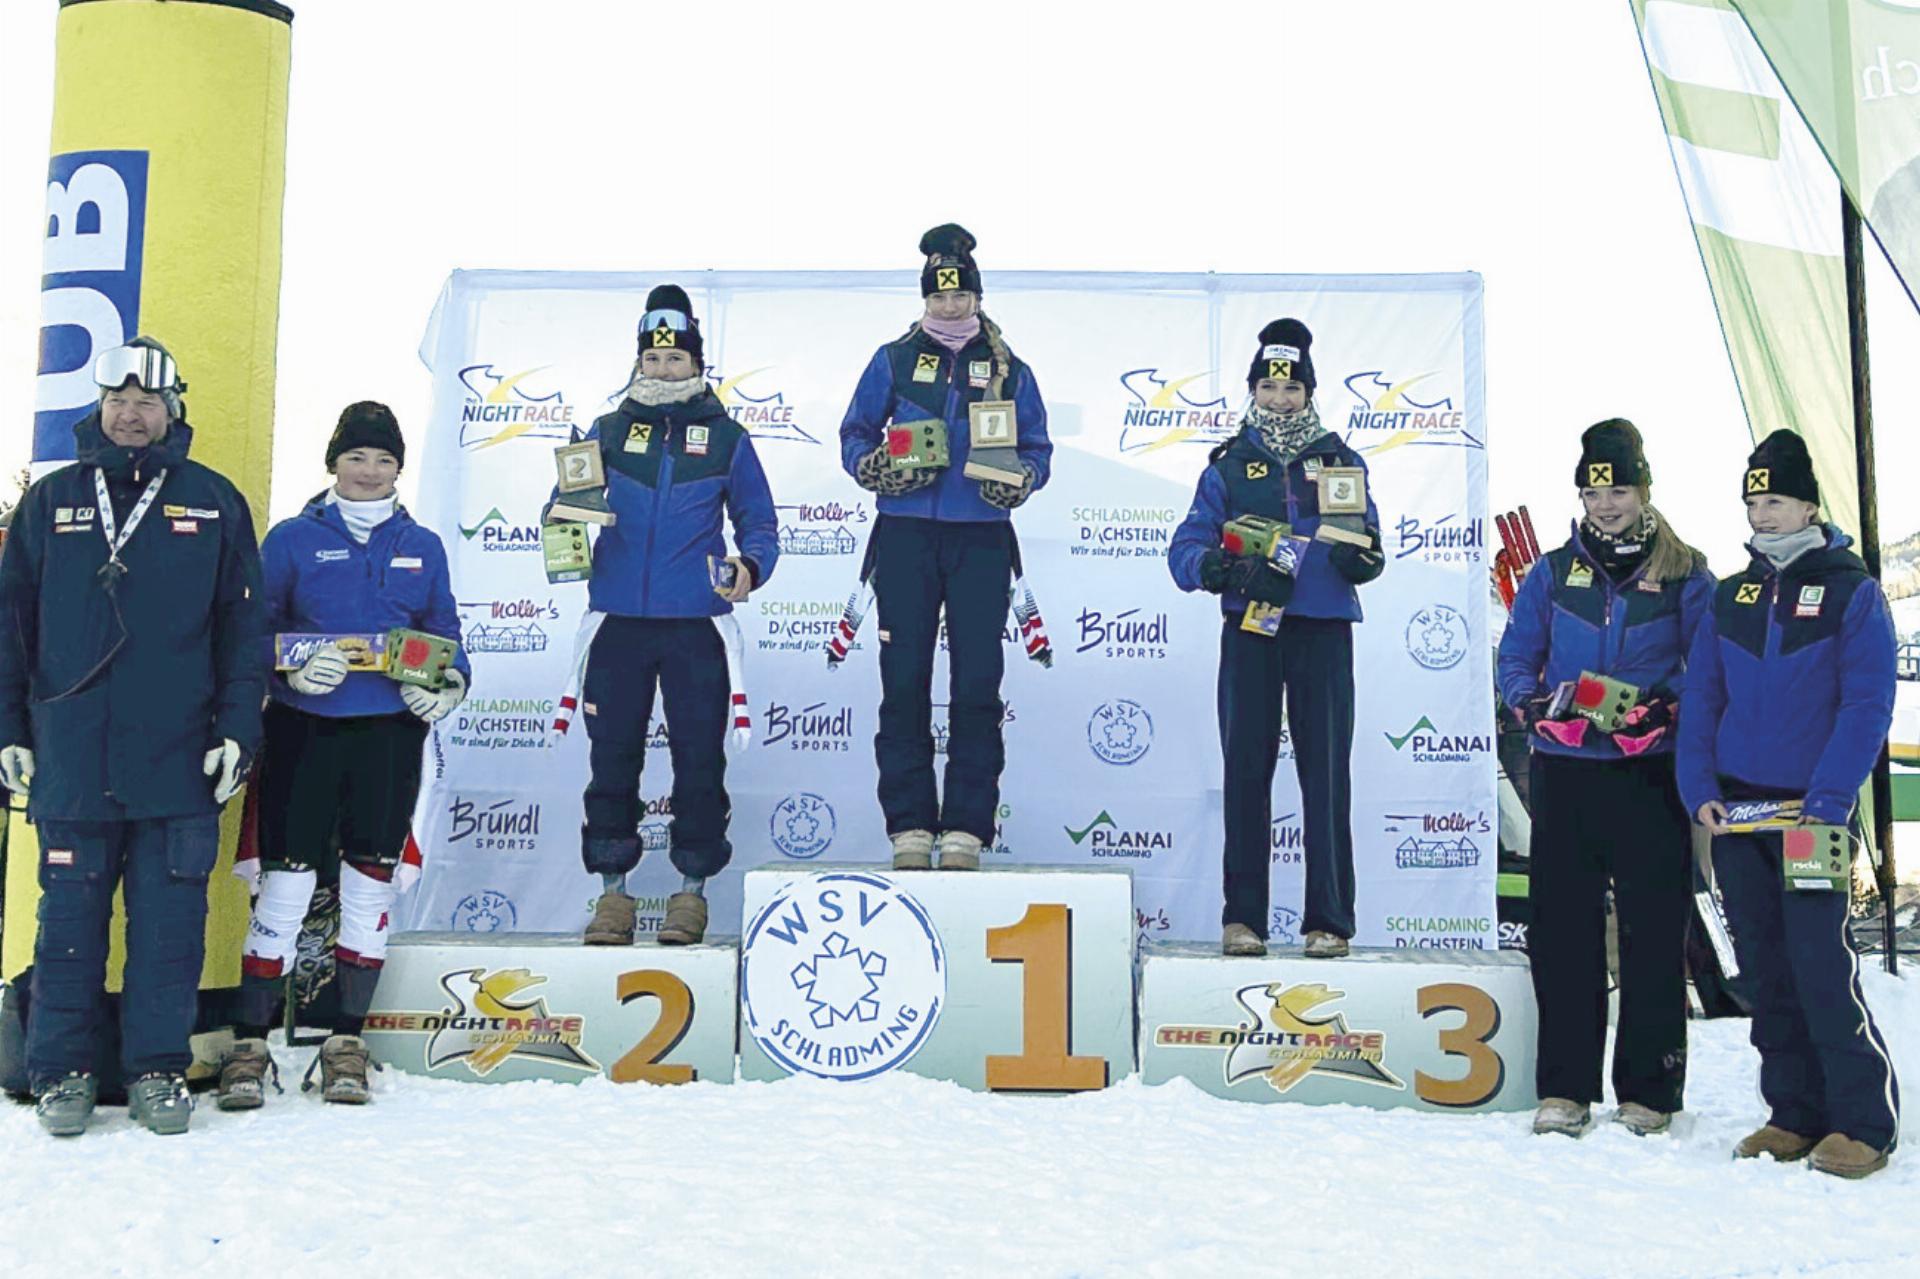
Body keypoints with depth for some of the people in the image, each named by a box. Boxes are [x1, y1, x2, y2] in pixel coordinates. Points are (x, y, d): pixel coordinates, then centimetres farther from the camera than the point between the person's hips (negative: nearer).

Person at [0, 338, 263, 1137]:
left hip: (179, 762, -1)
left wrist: (237, 730, -3)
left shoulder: (214, 502, 6)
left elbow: (244, 626, 4)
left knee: (170, 921, 4)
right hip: (70, 762, 1)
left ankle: (158, 1068, 15)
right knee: (69, 919, 6)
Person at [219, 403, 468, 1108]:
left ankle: (346, 1043, 17)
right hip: (304, 730, -2)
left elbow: (445, 633, 13)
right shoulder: (292, 539, 4)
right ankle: (249, 1043, 9)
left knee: (370, 881, 5)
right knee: (286, 880, -3)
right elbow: (255, 629, 2)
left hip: (391, 732, 2)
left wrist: (448, 685, -6)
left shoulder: (422, 547, 11)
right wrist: (292, 671, -17)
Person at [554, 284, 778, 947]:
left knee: (699, 758, 1)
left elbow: (758, 522, 10)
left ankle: (692, 890, 14)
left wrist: (750, 565, -11)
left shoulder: (726, 437, 8)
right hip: (617, 622, 2)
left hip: (696, 625, -1)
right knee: (612, 757, 5)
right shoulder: (608, 432, 11)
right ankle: (613, 890, 17)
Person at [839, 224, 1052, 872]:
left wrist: (1018, 478, -10)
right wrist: (875, 468, -9)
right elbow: (855, 433, 12)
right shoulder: (894, 360, 11)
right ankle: (910, 827, 7)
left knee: (977, 683, -2)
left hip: (981, 539, 0)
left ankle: (966, 828, 5)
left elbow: (1036, 447, 12)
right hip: (905, 536, 0)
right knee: (904, 682, -1)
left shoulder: (1008, 369, 11)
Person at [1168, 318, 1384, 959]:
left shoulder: (1342, 461, 13)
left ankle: (1329, 920, 4)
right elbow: (1185, 550, 1)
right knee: (1246, 768, 0)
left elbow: (1366, 542, 7)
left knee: (1326, 772, -1)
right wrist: (1233, 570, -19)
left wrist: (1360, 556, -17)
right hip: (1250, 630, 0)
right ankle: (1243, 917, 6)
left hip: (1323, 629, 0)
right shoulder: (1228, 465, 10)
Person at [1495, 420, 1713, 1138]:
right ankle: (1564, 1089, 12)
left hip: (1651, 775, -2)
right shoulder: (1553, 572, 10)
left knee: (1653, 932, 1)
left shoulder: (1684, 575, 4)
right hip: (1564, 773, 2)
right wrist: (1533, 703, -9)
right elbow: (1515, 658, 11)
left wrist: (1665, 708, -15)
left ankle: (1648, 1091, 13)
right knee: (1561, 929, 3)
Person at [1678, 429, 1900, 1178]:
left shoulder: (1851, 592, -1)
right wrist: (1699, 787, -1)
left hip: (1812, 808, -5)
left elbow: (1868, 706, -8)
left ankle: (1864, 1121, 3)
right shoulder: (1730, 597, 12)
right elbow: (1701, 700, 11)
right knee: (1764, 968, 8)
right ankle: (1795, 1113, 18)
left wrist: (1829, 798, -16)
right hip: (1734, 807, 5)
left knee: (1821, 962, -9)